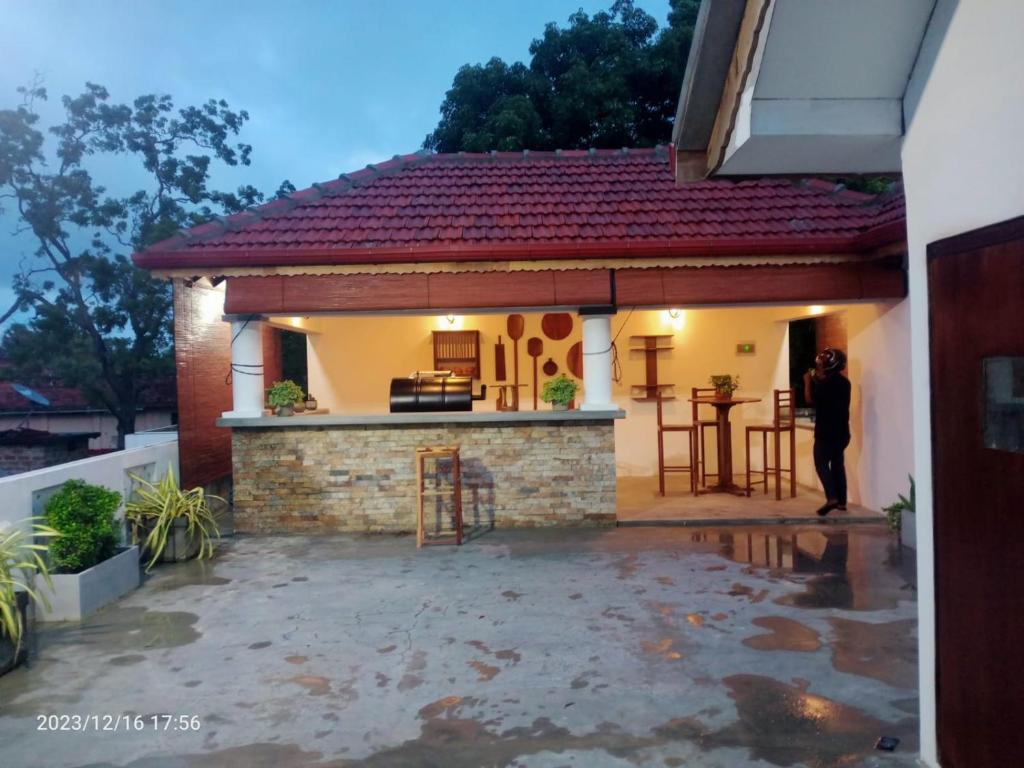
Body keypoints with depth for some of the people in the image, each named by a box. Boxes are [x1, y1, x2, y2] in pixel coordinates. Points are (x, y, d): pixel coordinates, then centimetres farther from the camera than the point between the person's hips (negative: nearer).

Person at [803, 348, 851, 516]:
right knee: (837, 464, 13)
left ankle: (832, 498, -15)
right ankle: (841, 501, 15)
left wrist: (808, 381, 2)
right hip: (841, 430, 8)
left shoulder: (826, 382, -15)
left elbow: (809, 399, -11)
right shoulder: (844, 382, 10)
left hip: (826, 431, -8)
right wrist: (818, 380, 18)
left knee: (821, 463, -2)